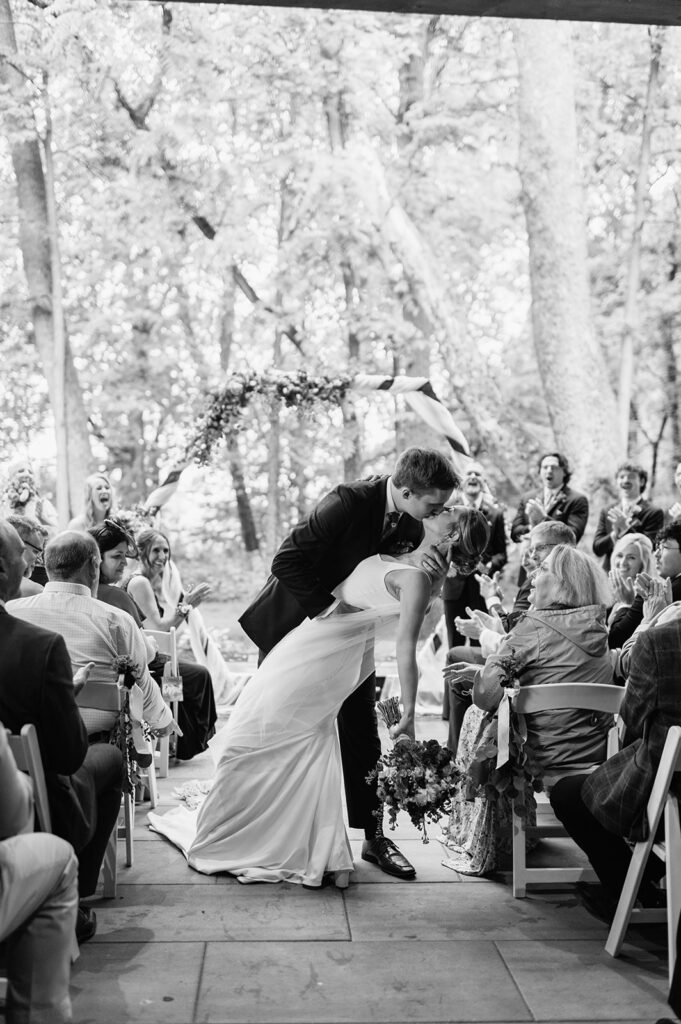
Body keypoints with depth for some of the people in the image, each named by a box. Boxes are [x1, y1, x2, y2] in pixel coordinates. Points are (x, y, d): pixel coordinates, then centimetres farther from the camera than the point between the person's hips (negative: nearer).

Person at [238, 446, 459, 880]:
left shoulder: (412, 524, -9)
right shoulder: (348, 502, -30)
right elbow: (286, 562, -31)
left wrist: (425, 565, -22)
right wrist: (327, 608, -27)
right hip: (296, 622, -5)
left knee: (362, 734, 3)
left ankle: (375, 836, 13)